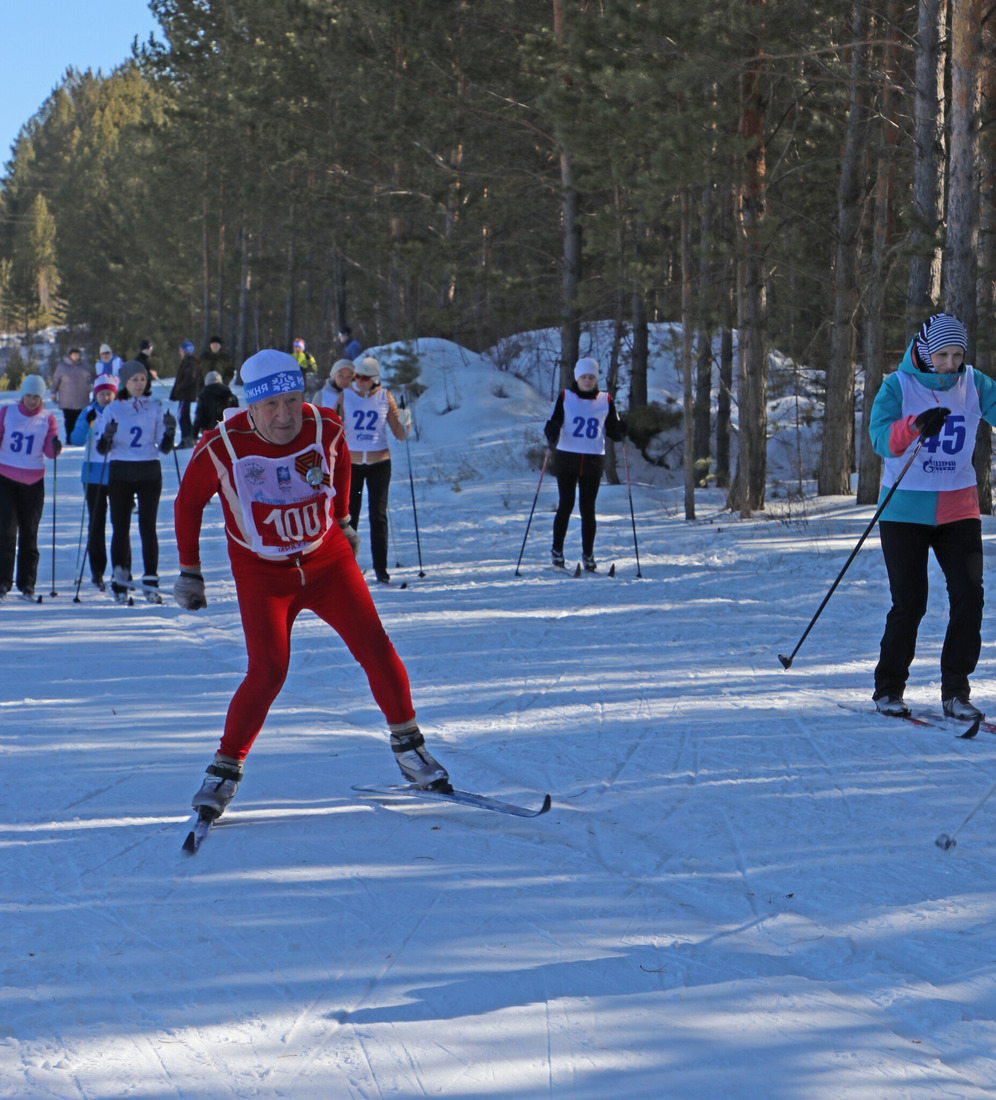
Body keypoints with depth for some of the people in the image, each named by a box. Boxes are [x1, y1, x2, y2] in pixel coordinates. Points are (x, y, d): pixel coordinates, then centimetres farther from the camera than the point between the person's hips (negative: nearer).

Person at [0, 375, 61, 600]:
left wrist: (55, 446, -24)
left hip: (33, 482, 1)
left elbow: (50, 451, -3)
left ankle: (27, 583, 10)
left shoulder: (47, 419, 4)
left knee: (29, 533, 4)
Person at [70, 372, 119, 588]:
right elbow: (76, 441, -4)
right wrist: (87, 422, -19)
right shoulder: (89, 412, 3)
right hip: (94, 475, 1)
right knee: (96, 523, 3)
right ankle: (97, 570, 10)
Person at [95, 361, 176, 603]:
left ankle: (151, 583, -4)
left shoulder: (154, 408, 7)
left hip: (149, 474, 0)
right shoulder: (112, 409, 3)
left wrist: (169, 432, -13)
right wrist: (107, 437, -21)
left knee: (148, 527, -4)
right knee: (120, 528, 0)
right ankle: (120, 582, 7)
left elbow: (164, 448, 6)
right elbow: (102, 449, -1)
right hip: (120, 474, 0)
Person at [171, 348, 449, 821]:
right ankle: (224, 769, -2)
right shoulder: (221, 447, -18)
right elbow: (188, 503, 1)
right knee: (268, 670, -18)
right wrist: (189, 572, 5)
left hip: (328, 560, 2)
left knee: (375, 648, -8)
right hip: (262, 573, -2)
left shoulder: (326, 429, -12)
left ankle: (407, 743, 11)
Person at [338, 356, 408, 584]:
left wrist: (406, 422, -18)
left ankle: (381, 569, 0)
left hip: (379, 464, 0)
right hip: (351, 463, 0)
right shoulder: (345, 396, -2)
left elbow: (399, 434, 1)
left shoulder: (385, 397, -1)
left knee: (378, 516, -4)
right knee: (349, 516, 4)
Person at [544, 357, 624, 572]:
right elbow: (552, 423, 2)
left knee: (588, 508, 1)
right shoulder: (565, 398, 3)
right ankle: (557, 551, 13)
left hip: (593, 462, 1)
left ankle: (588, 554, 8)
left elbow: (612, 431, 11)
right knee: (566, 505, -1)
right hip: (566, 458, -1)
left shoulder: (605, 401, 8)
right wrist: (552, 435, -21)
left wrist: (622, 430, -11)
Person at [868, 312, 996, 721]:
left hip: (958, 507, 3)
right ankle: (888, 688, 15)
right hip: (906, 509, -3)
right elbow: (881, 437, -21)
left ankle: (955, 691, 1)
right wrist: (916, 425, -40)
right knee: (909, 603, -3)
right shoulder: (899, 386, -7)